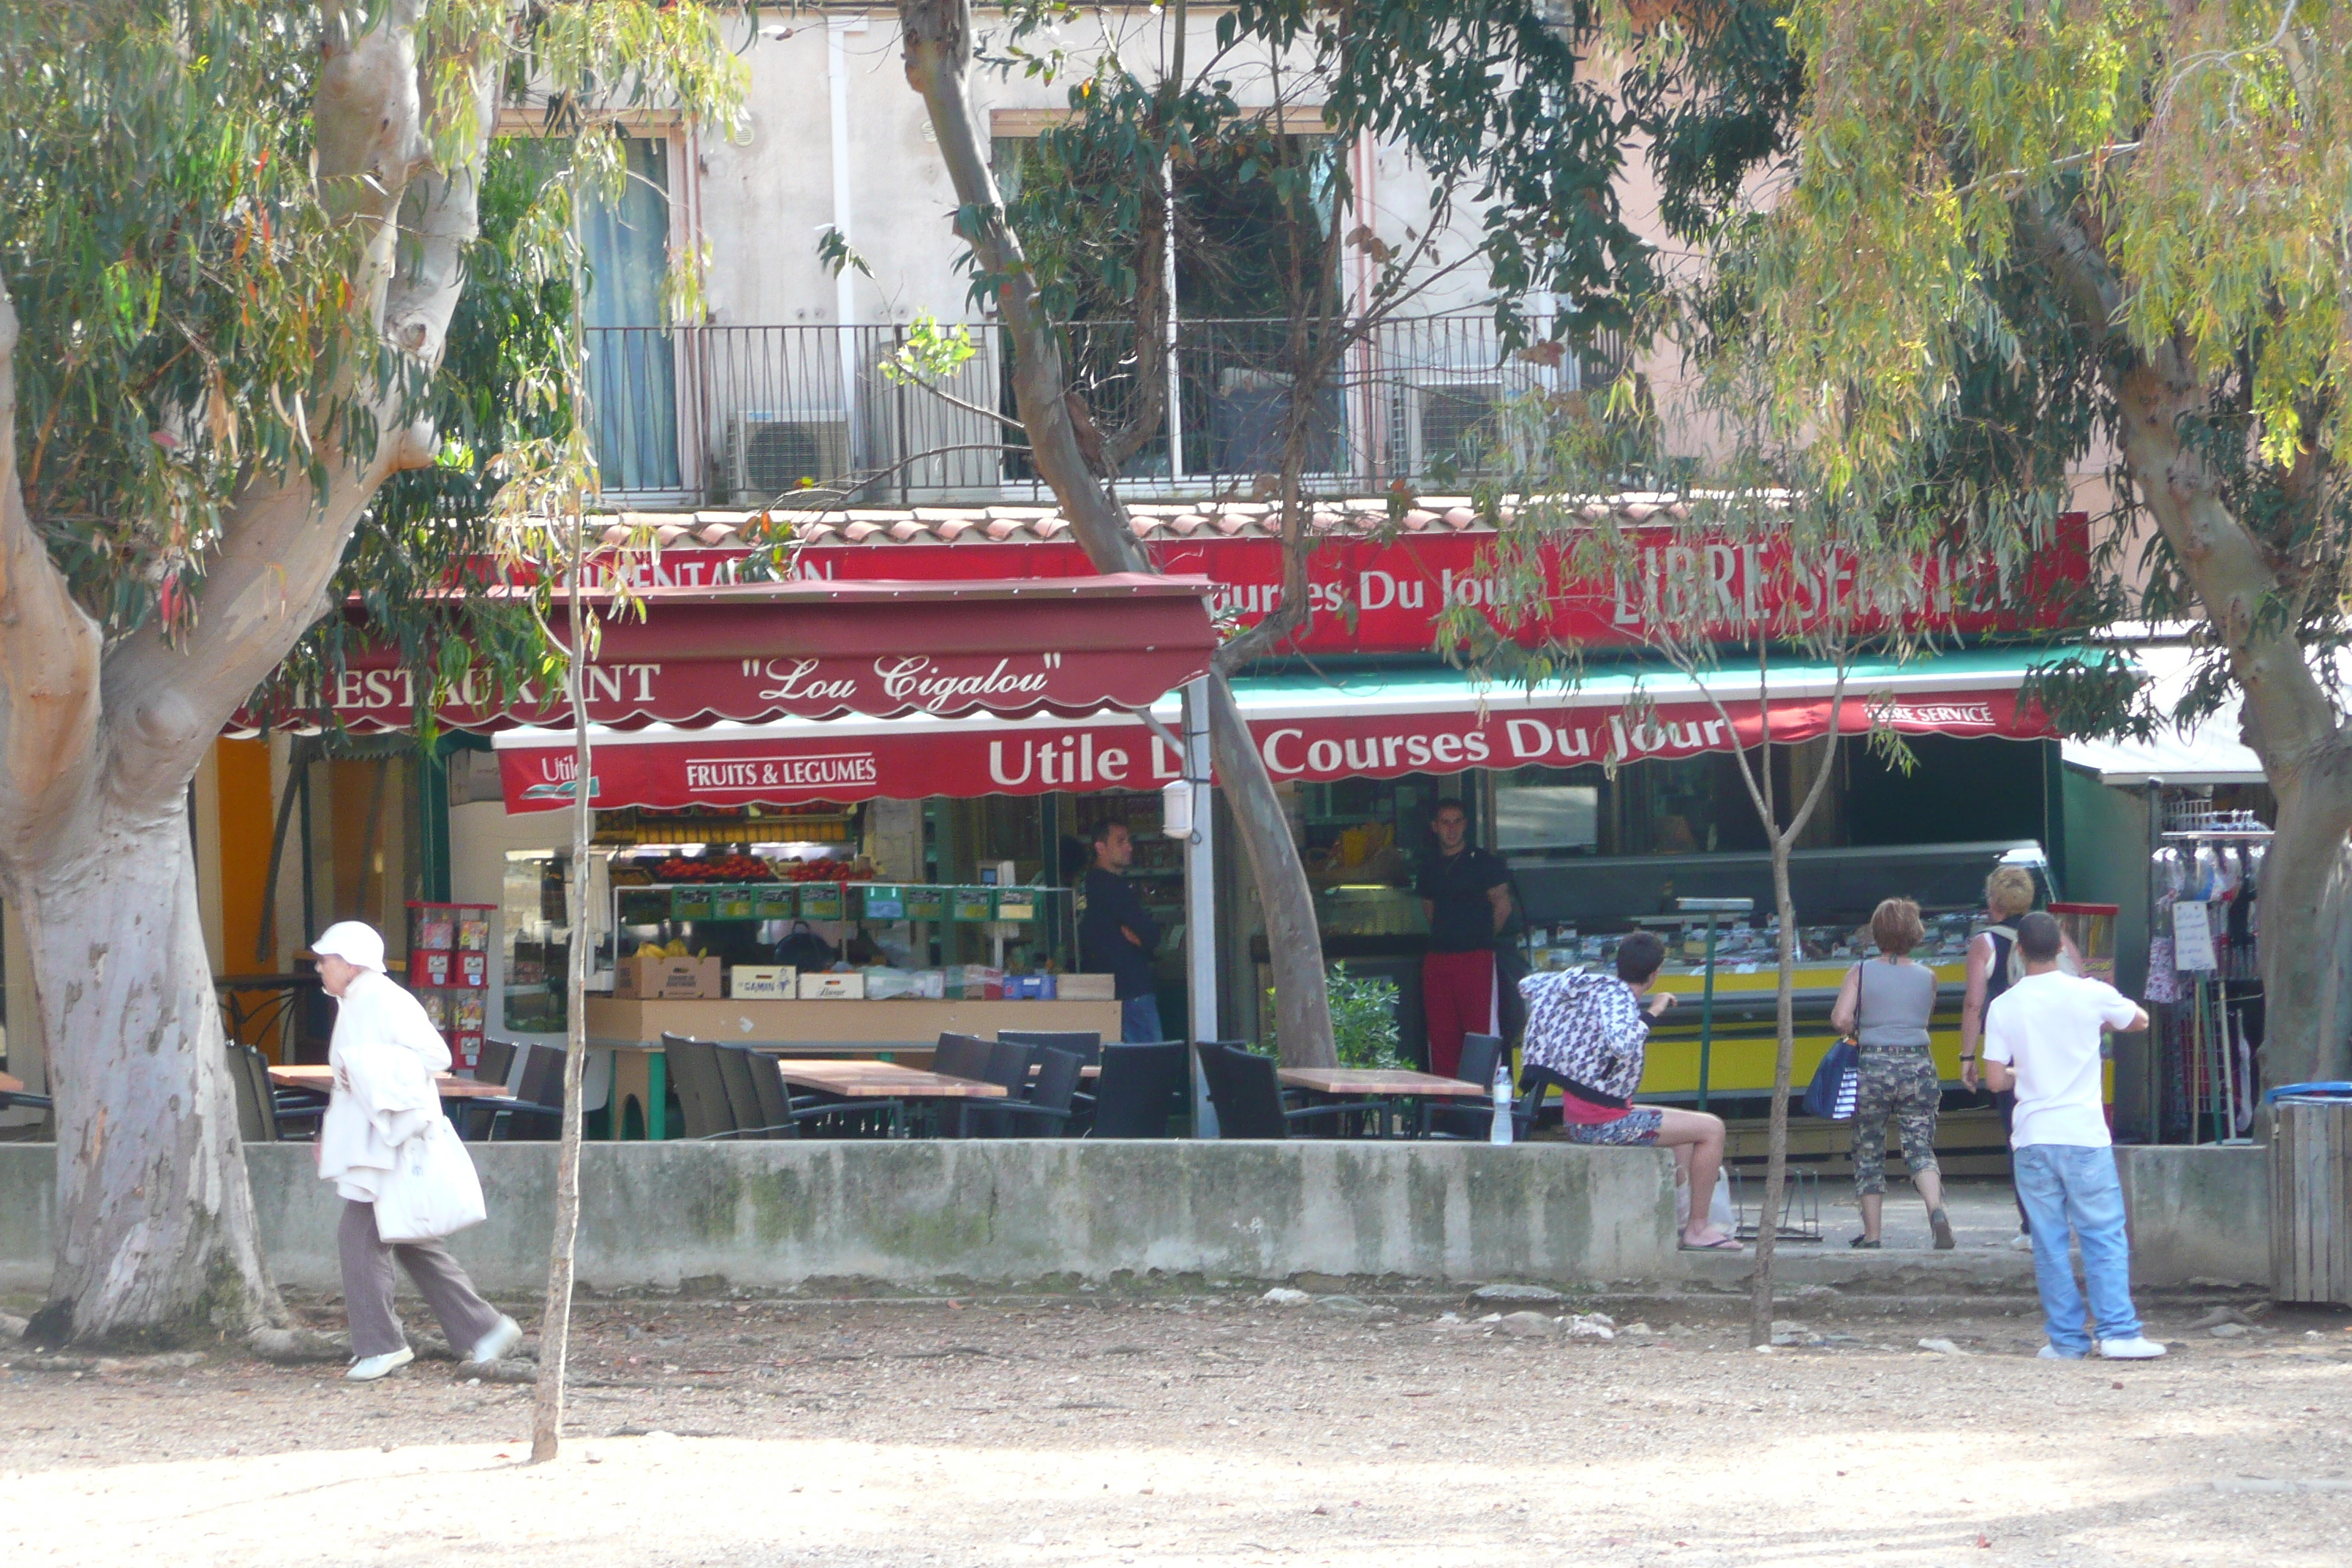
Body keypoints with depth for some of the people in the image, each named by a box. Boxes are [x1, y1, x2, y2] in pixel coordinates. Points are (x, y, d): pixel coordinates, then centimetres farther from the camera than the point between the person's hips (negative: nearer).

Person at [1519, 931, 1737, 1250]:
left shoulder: (1586, 985, 5)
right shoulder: (1615, 996, -20)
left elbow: (1530, 984, 20)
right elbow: (1624, 1045, -41)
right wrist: (1652, 1012, -29)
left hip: (1575, 1117, 10)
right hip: (1602, 1123, -10)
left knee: (1686, 1127, 29)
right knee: (1711, 1129, -6)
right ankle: (1698, 1229, -1)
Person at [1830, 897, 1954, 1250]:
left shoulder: (1861, 973, -4)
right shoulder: (1927, 977, 4)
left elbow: (1840, 1019, -12)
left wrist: (1855, 1031, 7)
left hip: (1873, 1066, -1)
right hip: (1918, 1068, 1)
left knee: (1869, 1152, 11)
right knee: (1920, 1147, 3)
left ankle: (1871, 1234, 12)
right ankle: (1936, 1209, -24)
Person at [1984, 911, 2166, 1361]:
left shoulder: (2004, 1007, -1)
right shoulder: (2090, 994, -3)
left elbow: (1995, 1079, -1)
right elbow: (2140, 1020, 16)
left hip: (2032, 1138, 1)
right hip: (2085, 1137, -1)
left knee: (2049, 1244, 6)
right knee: (2105, 1238, 2)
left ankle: (2065, 1338, 6)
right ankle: (2118, 1332, -5)